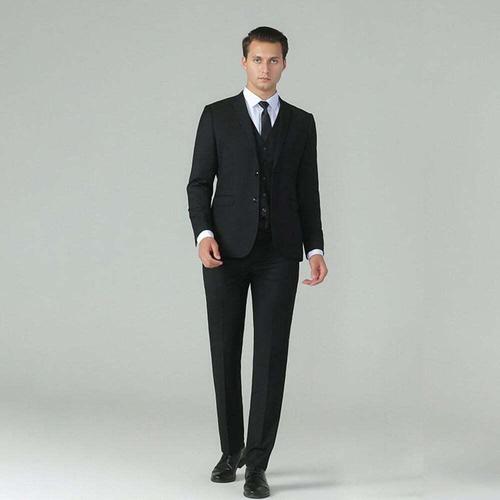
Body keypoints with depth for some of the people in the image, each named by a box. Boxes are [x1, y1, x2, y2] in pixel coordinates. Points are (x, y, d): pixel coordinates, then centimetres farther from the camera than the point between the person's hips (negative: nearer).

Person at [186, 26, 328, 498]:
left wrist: (316, 249, -2)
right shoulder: (217, 115, 4)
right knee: (225, 354, 5)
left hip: (278, 253, 1)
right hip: (227, 250, 0)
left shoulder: (301, 122, 10)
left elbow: (307, 193, 10)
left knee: (271, 356, -7)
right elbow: (199, 184, 1)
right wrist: (204, 235, -16)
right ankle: (232, 450, 24)